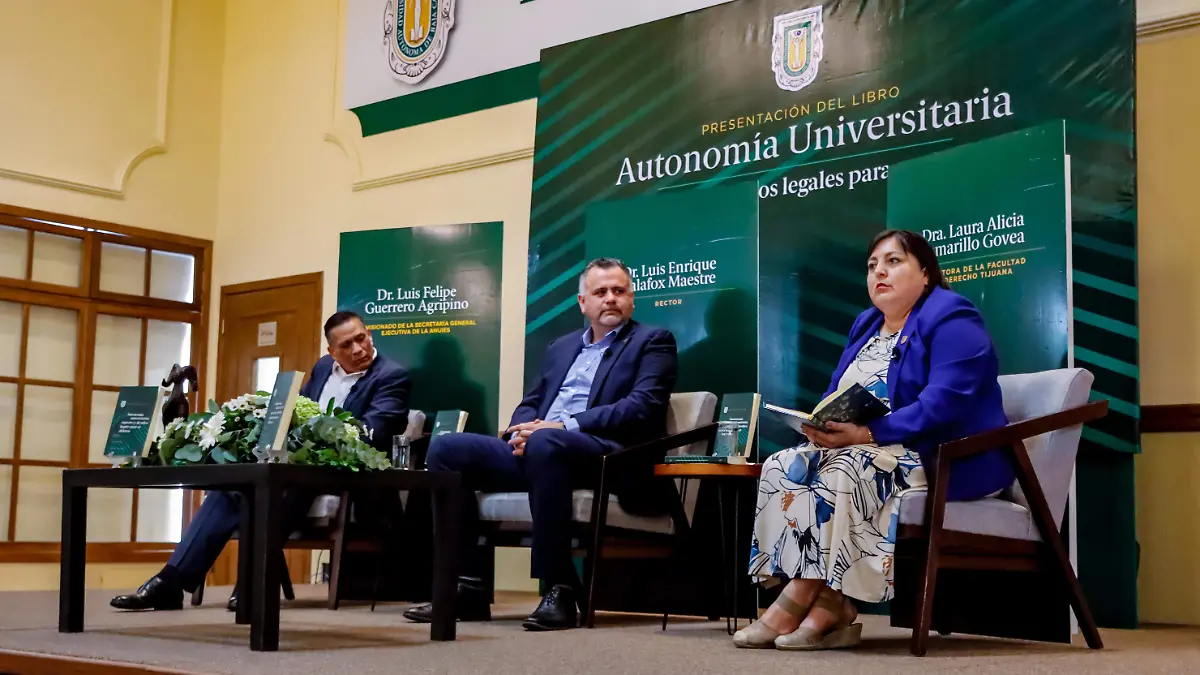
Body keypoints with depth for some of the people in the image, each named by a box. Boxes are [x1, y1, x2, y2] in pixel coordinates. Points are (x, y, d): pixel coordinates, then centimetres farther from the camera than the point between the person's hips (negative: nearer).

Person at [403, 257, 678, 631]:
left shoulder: (652, 342, 8)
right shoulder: (561, 347, 27)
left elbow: (643, 408, -8)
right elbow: (530, 402, 24)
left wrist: (565, 425, -17)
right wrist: (522, 429, -3)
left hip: (606, 453, -7)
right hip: (535, 448, 7)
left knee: (545, 443, -39)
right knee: (446, 448, -11)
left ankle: (559, 588, -32)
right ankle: (466, 586, -12)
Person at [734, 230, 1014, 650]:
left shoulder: (951, 320, -10)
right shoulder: (867, 325, 17)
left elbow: (945, 404, -24)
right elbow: (836, 397, 15)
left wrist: (869, 435, -29)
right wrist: (823, 426, -9)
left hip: (947, 461, -8)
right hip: (866, 451, 9)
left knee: (845, 469, -33)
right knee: (782, 467, -14)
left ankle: (797, 603, -26)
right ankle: (831, 611, -26)